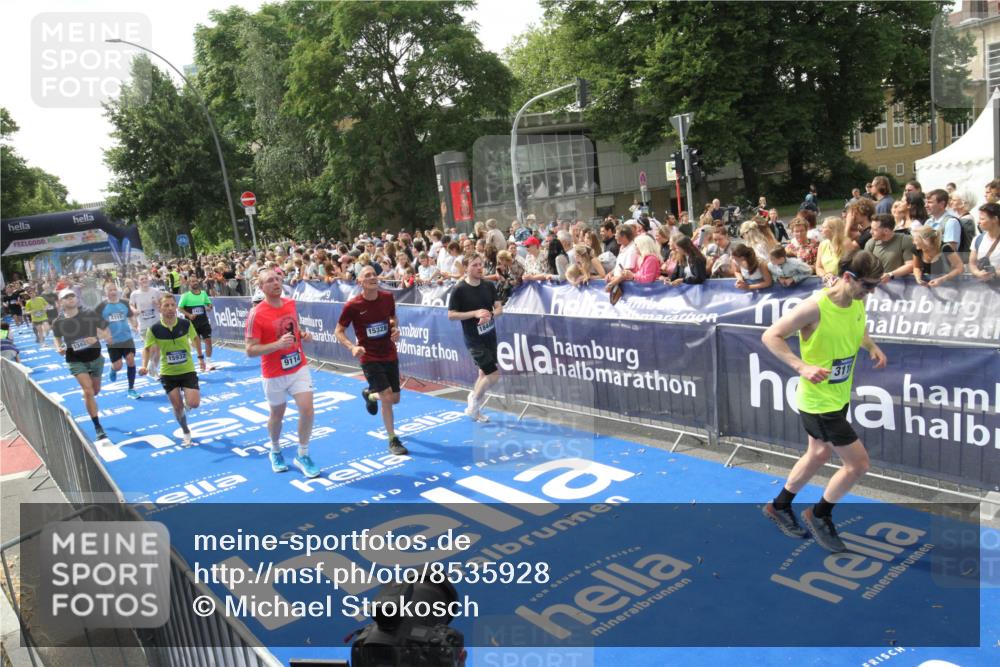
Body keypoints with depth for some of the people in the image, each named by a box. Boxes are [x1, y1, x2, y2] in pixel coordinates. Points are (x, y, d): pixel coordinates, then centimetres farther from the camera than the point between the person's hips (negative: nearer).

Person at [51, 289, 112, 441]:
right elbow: (58, 339, 10)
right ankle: (98, 428, -7)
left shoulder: (90, 314, -13)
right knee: (88, 391, -15)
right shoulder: (58, 322, -10)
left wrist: (97, 338, -26)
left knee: (95, 391, 17)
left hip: (95, 357, 2)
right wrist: (59, 349, -10)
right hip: (76, 361, -2)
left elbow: (108, 334, -7)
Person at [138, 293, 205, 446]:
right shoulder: (154, 329, -15)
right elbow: (147, 348, -2)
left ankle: (186, 402, 29)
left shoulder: (186, 324, -13)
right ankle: (186, 432, 29)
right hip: (168, 373, 0)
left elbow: (195, 338, 8)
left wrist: (200, 357, 11)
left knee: (193, 403, -10)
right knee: (177, 406, 3)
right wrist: (144, 366, -18)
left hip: (187, 370, 0)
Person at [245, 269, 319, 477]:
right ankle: (275, 451, 41)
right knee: (277, 415, 14)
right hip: (275, 375, -3)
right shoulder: (256, 314, -16)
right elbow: (250, 350, -17)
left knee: (307, 410, -8)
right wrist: (278, 344, -30)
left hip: (299, 368, 3)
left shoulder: (291, 304, 1)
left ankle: (302, 455, 10)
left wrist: (304, 335, -2)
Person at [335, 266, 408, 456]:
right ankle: (393, 440, 4)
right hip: (369, 358, -4)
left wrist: (396, 329, -7)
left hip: (390, 356, 5)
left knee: (395, 399, 12)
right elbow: (338, 331, -6)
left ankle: (369, 394, 46)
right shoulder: (352, 306, -15)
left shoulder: (388, 297, -5)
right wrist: (352, 347, -23)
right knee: (387, 397, -13)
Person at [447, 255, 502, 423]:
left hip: (490, 336, 6)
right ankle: (474, 405, 11)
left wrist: (490, 315, -16)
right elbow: (451, 315, -11)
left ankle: (474, 409, 32)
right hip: (474, 339, -6)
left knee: (484, 373, 14)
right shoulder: (459, 290, -13)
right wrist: (475, 313, -22)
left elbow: (499, 308, 6)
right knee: (494, 373, -11)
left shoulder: (489, 286, 3)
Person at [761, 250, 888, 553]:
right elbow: (770, 336, -22)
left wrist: (872, 347, 2)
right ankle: (820, 515, 22)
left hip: (839, 396, 9)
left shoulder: (858, 302, -3)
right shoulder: (816, 306, -27)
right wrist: (802, 367, -32)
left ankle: (779, 506, 43)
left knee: (819, 454, 23)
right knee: (859, 463, -3)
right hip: (819, 401, -9)